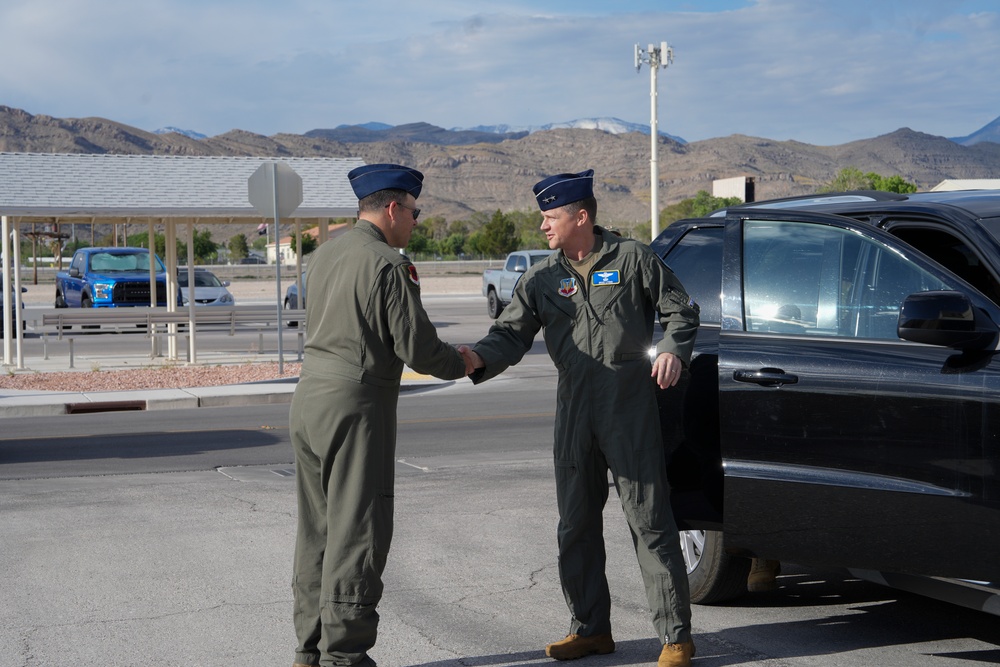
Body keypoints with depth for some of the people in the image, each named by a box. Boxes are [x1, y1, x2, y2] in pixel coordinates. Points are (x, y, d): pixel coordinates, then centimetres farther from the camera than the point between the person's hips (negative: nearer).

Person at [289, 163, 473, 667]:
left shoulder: (323, 255, 11)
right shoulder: (388, 265, -13)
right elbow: (417, 348, -14)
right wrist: (461, 365, 6)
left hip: (308, 399, 8)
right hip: (355, 406, -8)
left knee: (317, 530, 14)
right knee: (356, 531, -2)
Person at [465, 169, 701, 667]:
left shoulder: (632, 259, 2)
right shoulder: (541, 279, 11)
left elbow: (681, 310, 7)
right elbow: (511, 334, 2)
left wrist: (673, 348, -13)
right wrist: (479, 357, -18)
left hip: (631, 411, -5)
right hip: (574, 413, 5)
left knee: (649, 521, -4)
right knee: (576, 525, 10)